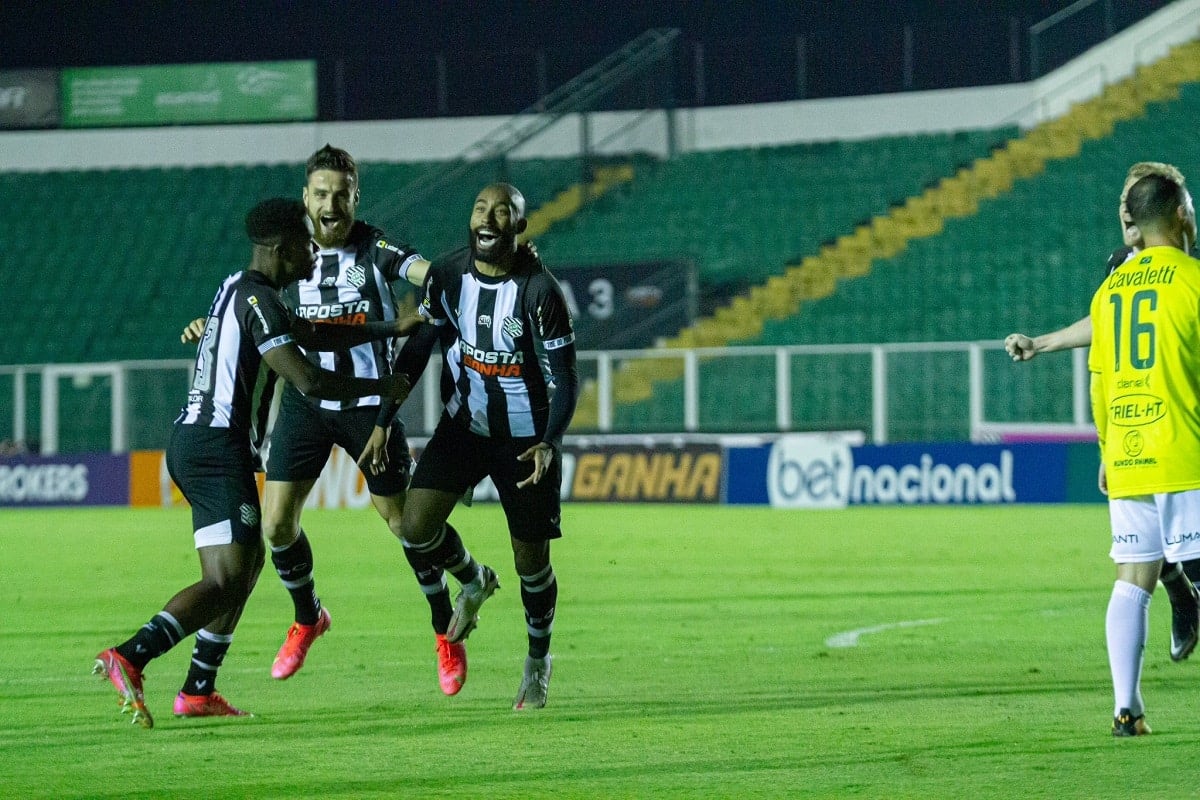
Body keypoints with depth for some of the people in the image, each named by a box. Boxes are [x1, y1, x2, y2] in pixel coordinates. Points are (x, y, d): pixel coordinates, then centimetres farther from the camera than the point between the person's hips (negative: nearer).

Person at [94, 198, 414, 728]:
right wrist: (384, 387, -8)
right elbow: (308, 381, -20)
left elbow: (317, 335, 31)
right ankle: (128, 659, -31)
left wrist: (394, 328, 32)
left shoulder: (241, 289, 19)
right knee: (226, 581, -15)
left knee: (249, 561, 20)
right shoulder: (257, 299, -13)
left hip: (191, 441, 11)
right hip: (217, 447, -11)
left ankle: (198, 691, 19)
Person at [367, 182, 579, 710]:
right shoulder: (447, 276, -8)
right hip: (464, 423, 3)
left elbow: (563, 380, -18)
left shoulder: (539, 290, -20)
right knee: (416, 525, -14)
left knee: (531, 560, 3)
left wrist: (548, 444, -34)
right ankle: (473, 581, 19)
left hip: (526, 437, -3)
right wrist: (382, 422, 0)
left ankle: (538, 661, 30)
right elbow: (415, 350, 4)